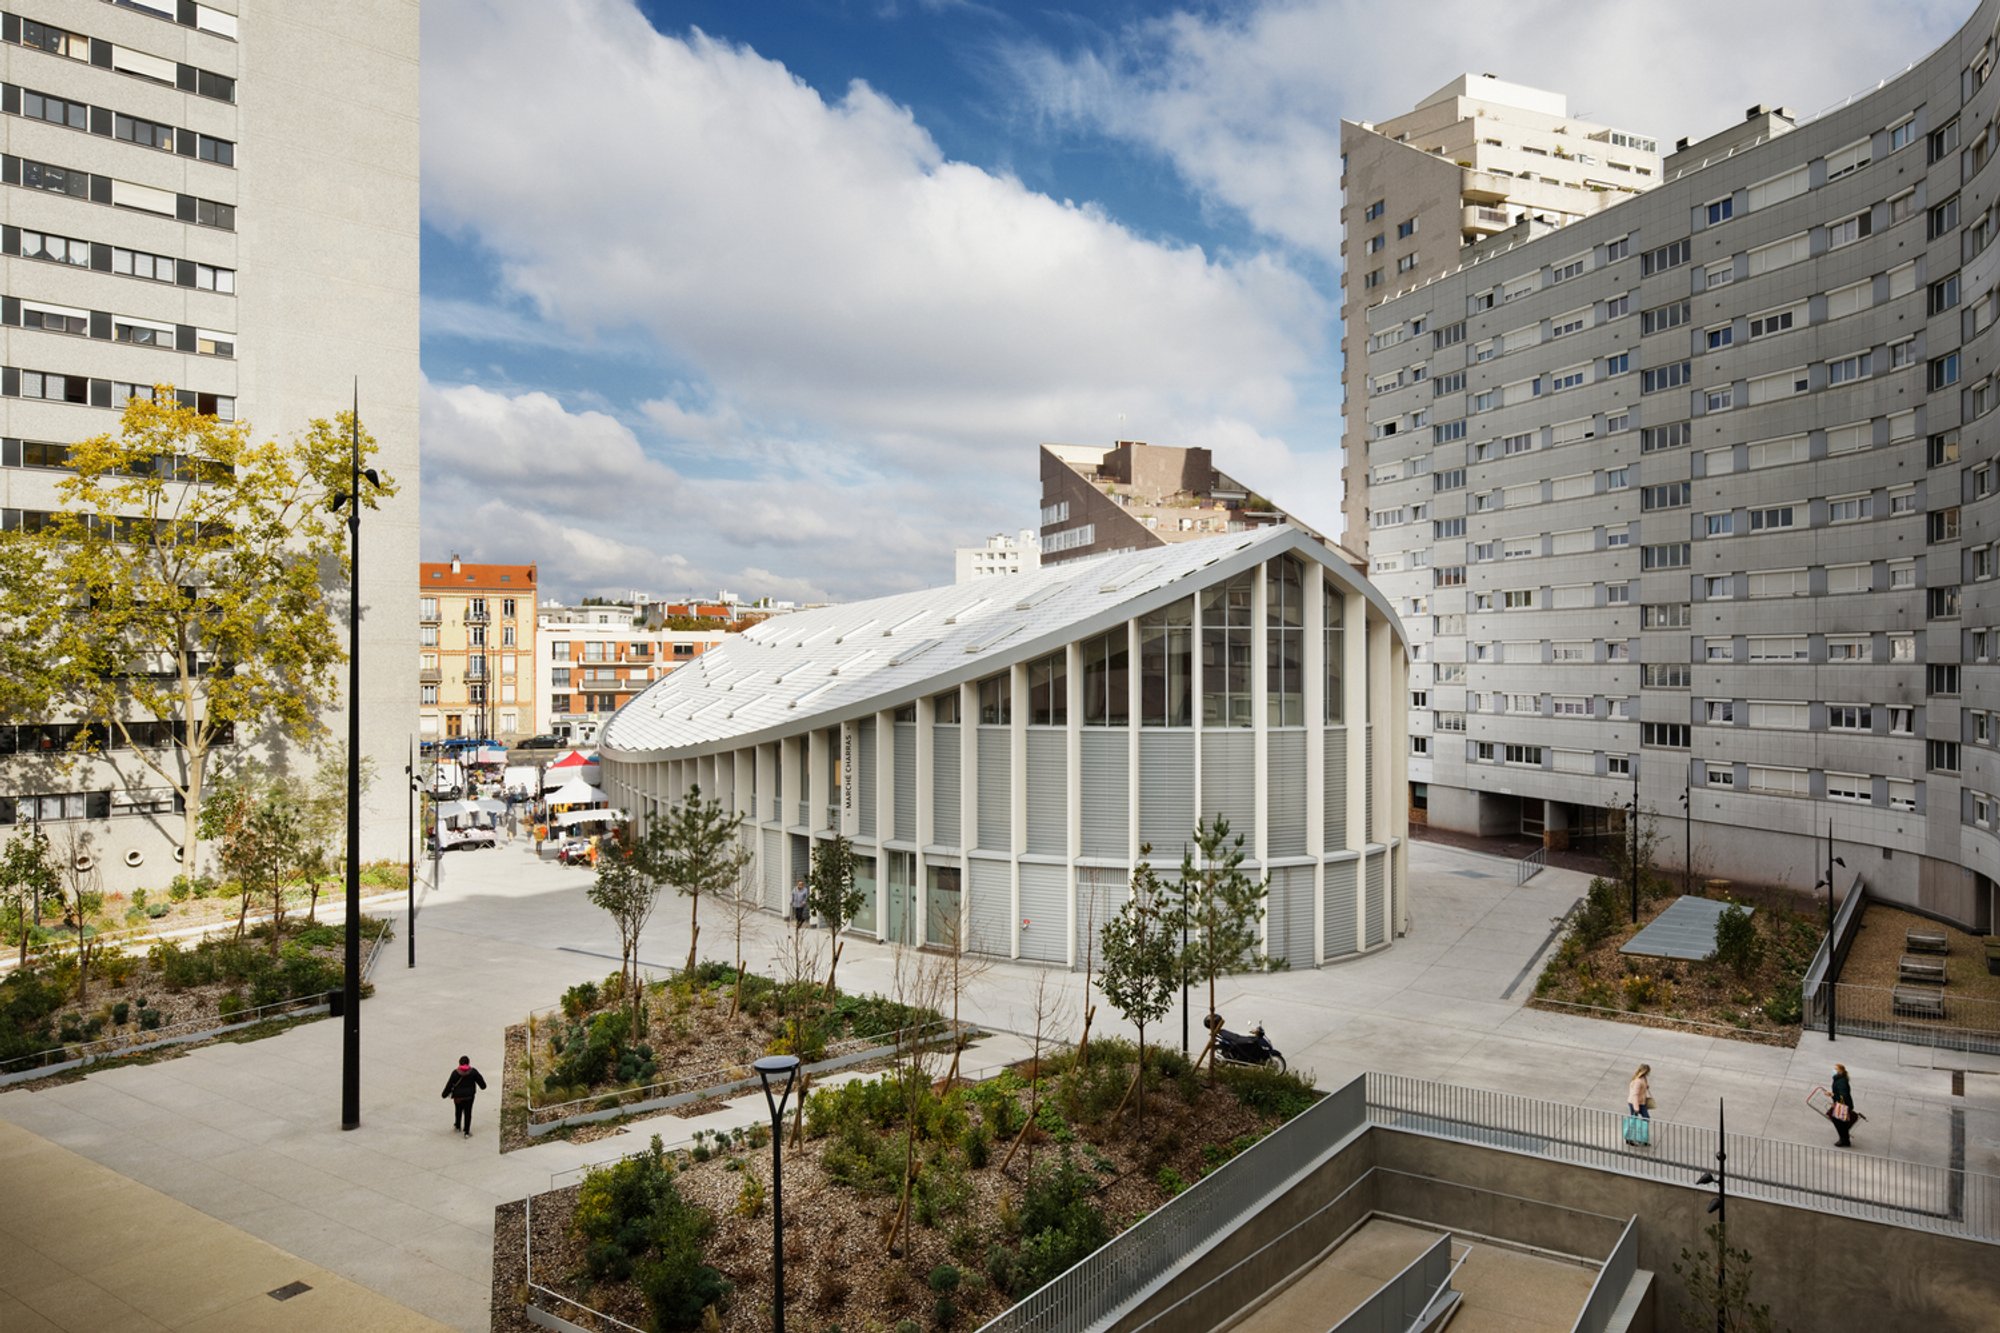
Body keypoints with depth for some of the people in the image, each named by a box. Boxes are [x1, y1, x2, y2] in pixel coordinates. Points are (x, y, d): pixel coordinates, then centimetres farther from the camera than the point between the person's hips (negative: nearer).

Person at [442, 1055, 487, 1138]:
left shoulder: (455, 1073, -13)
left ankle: (458, 1126, 41)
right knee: (468, 1113, 6)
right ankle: (466, 1132, 7)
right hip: (469, 1096, 0)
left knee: (458, 1111, 23)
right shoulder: (473, 1072, -9)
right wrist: (483, 1086, 23)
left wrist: (445, 1094, 5)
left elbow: (449, 1084, -8)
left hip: (458, 1097, 0)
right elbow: (480, 1081, 2)